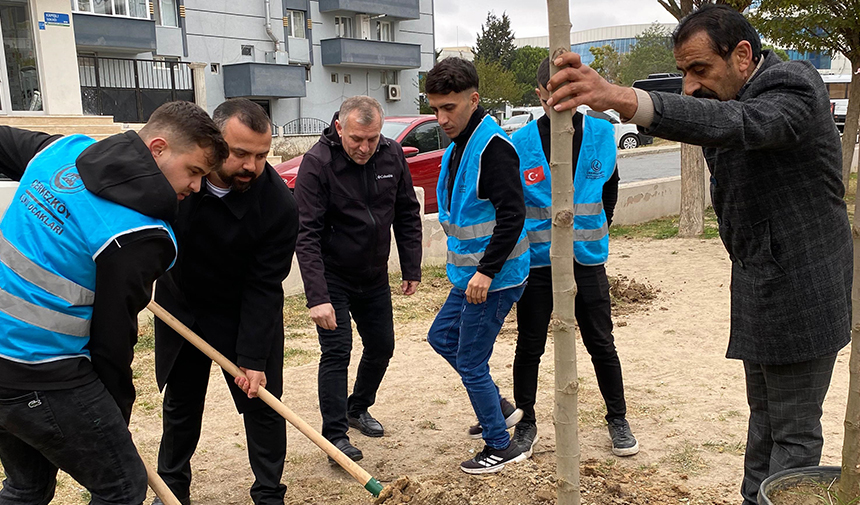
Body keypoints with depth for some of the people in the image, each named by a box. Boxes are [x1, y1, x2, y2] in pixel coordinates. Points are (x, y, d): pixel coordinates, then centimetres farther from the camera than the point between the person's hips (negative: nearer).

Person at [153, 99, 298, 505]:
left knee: (261, 402, 4)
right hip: (179, 304, 3)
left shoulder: (278, 205, -29)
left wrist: (252, 358, -23)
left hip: (245, 313, -2)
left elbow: (263, 288, -23)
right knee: (180, 403, 17)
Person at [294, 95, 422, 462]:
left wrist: (411, 270, 2)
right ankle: (336, 435, 5)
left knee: (381, 348, 13)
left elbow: (407, 215, 4)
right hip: (332, 278, -5)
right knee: (336, 352, -8)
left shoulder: (392, 155, -7)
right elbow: (307, 235, -25)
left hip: (374, 277, 5)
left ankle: (358, 409, 36)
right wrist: (317, 297, -32)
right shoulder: (317, 163, -22)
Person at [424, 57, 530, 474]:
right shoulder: (458, 146, 10)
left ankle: (500, 447, 19)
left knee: (470, 362, 0)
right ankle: (499, 408, 35)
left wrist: (487, 270, -27)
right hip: (470, 275, 10)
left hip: (494, 278, -10)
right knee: (441, 336, 22)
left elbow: (512, 216, -26)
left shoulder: (493, 147, -20)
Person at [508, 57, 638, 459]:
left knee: (601, 344, 9)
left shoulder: (602, 133, -1)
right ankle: (525, 423, 26)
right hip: (536, 261, -1)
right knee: (529, 347, 9)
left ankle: (618, 420, 28)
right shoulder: (520, 143, -7)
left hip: (588, 259, 1)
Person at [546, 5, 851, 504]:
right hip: (762, 292, 9)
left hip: (801, 292, -9)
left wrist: (623, 97, -54)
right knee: (764, 416, 21)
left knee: (794, 431, 4)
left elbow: (741, 124, -42)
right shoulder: (731, 97, 10)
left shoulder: (794, 84, -23)